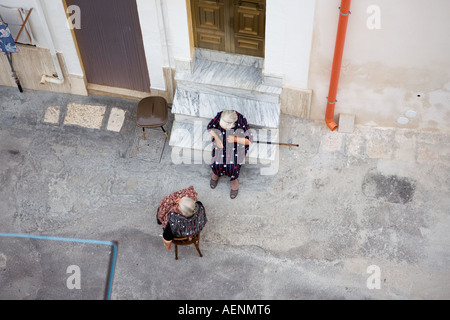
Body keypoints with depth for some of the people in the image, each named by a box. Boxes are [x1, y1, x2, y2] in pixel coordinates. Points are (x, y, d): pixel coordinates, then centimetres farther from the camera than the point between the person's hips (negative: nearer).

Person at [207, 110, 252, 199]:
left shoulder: (242, 121, -27)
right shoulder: (219, 116, -21)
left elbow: (249, 140, -21)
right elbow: (209, 127, -2)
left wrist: (235, 139, -34)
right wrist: (216, 138, -18)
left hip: (238, 144, -2)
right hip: (221, 142, 2)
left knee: (233, 166, -26)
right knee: (216, 164, -20)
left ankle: (234, 179, 9)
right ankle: (216, 171, 19)